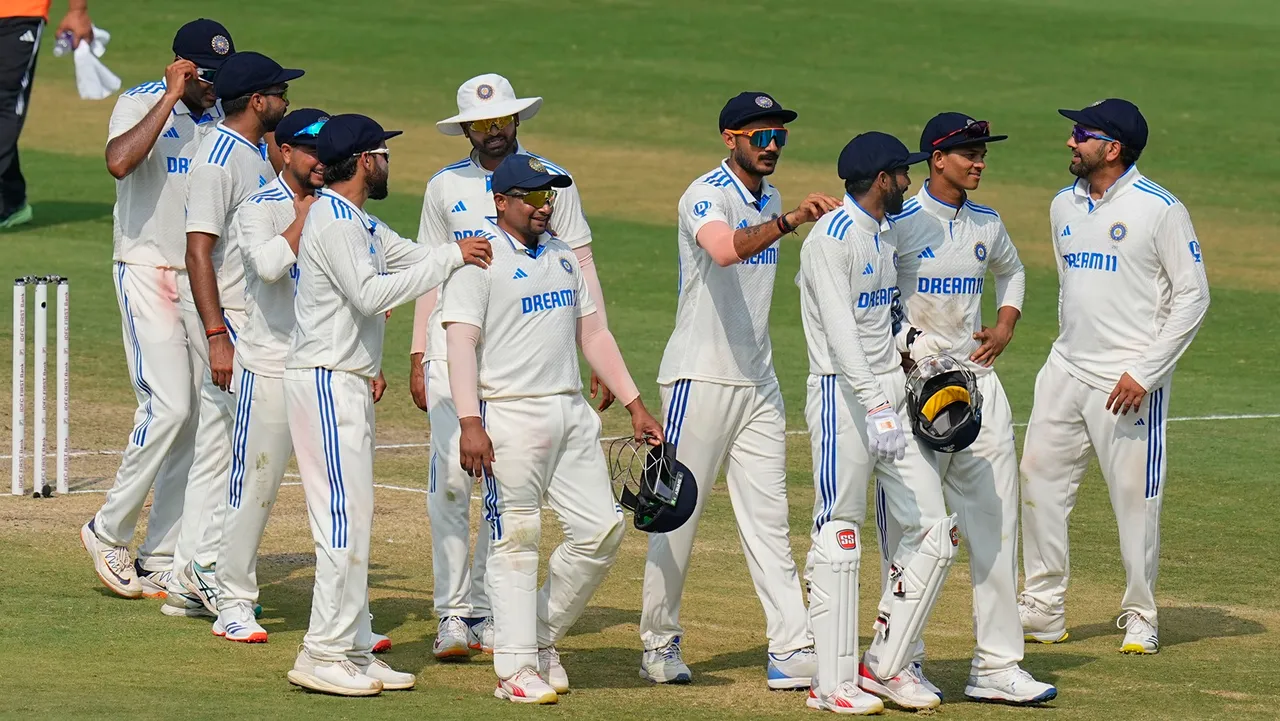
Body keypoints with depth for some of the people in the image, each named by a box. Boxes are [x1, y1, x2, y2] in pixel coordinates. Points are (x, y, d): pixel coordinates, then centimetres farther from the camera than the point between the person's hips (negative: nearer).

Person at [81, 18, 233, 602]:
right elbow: (119, 161, -28)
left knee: (195, 419, 3)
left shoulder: (224, 117, 9)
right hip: (148, 272, -6)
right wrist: (171, 98, -23)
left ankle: (160, 562, 9)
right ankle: (108, 532, -2)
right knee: (169, 405, -17)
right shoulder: (140, 104, -8)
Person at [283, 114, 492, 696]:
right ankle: (324, 655, -10)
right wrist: (452, 257, -23)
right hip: (325, 381, -11)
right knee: (344, 520, -11)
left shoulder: (362, 225, 18)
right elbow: (370, 293, -25)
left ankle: (352, 652, 15)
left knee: (352, 520, 12)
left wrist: (477, 250, 1)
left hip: (349, 385, 11)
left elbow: (415, 259, 17)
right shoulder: (332, 220, -15)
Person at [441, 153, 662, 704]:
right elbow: (461, 341, -14)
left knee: (602, 528, 3)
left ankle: (542, 637, 18)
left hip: (572, 412, 7)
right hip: (511, 415, -7)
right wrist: (470, 423, -24)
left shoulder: (561, 255, 17)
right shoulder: (480, 257, -6)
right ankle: (516, 667, 1)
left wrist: (635, 405, 16)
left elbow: (592, 333, 21)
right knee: (516, 539, -4)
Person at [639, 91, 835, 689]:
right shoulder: (706, 196, -13)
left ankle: (793, 652, -3)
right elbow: (725, 250, -36)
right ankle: (659, 644, 12)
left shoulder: (768, 200, 13)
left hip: (757, 382, 8)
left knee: (769, 519, 2)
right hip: (700, 378, -7)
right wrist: (790, 221, -48)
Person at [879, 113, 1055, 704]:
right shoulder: (901, 224, -9)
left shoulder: (986, 225, 11)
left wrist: (1005, 327, 14)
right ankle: (902, 663, 6)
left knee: (994, 523, 3)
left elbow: (1010, 271, 31)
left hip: (976, 380, 6)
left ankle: (996, 666, 6)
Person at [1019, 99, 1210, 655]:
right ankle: (1043, 611, 12)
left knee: (1136, 497, -3)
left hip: (1129, 383, -7)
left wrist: (1145, 372, -15)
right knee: (1039, 480, 4)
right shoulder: (1065, 206, 11)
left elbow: (1193, 296, -11)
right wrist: (1069, 354, 17)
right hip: (1064, 374, 7)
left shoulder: (1160, 209, -11)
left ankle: (1140, 618, 10)